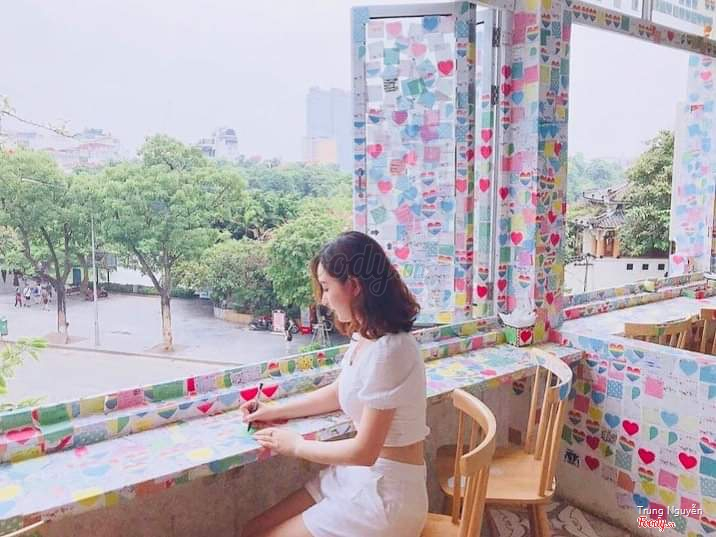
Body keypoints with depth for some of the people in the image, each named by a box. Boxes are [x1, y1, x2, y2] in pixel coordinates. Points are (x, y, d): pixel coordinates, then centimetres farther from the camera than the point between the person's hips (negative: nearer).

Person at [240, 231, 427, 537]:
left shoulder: (388, 350, -26)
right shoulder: (365, 337, 3)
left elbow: (364, 451, -22)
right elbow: (339, 394, 19)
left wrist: (296, 446, -8)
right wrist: (275, 411, 15)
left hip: (386, 492, -8)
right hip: (359, 476, 8)